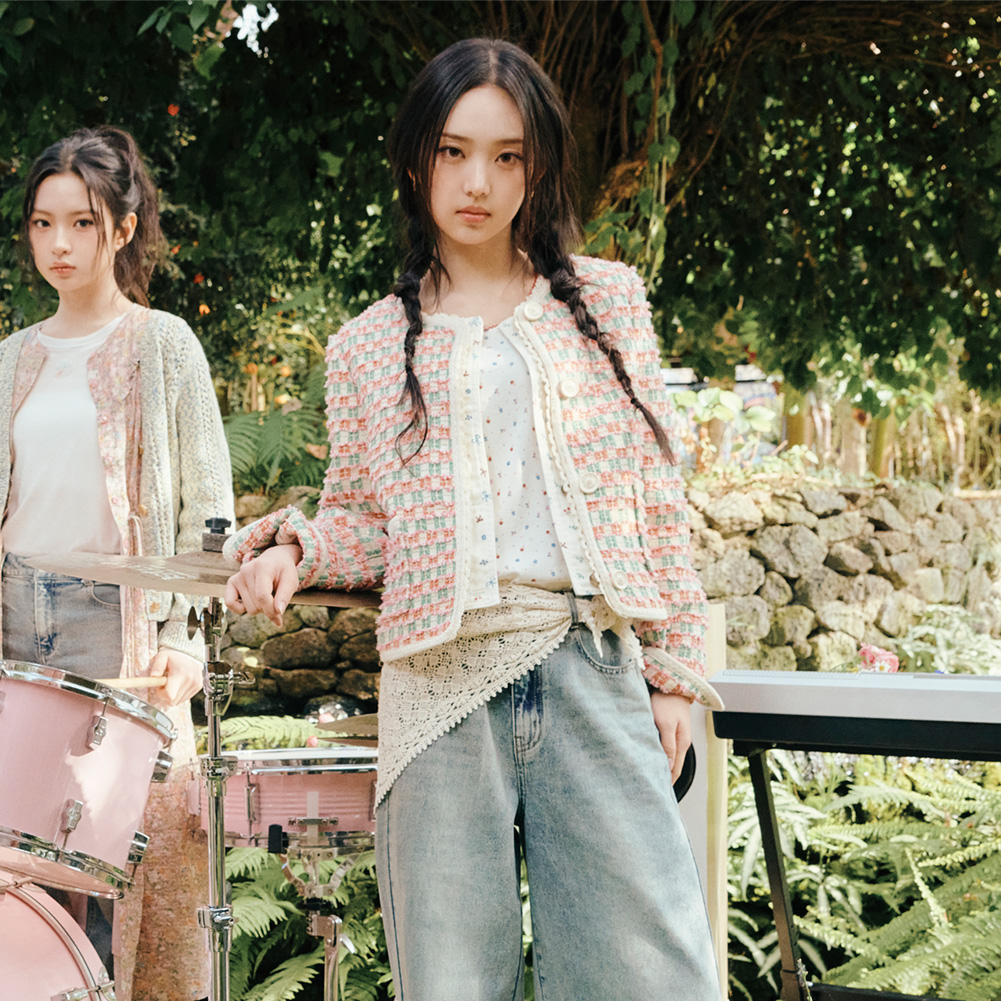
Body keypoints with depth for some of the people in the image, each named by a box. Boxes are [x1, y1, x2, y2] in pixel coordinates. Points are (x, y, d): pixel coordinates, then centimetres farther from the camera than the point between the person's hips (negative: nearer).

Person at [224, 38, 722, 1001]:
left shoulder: (606, 299, 12)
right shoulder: (369, 347, 12)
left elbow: (655, 494, 11)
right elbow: (362, 521, 14)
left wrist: (674, 667, 6)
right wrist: (293, 547, -7)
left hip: (594, 669, 0)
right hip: (442, 687, 0)